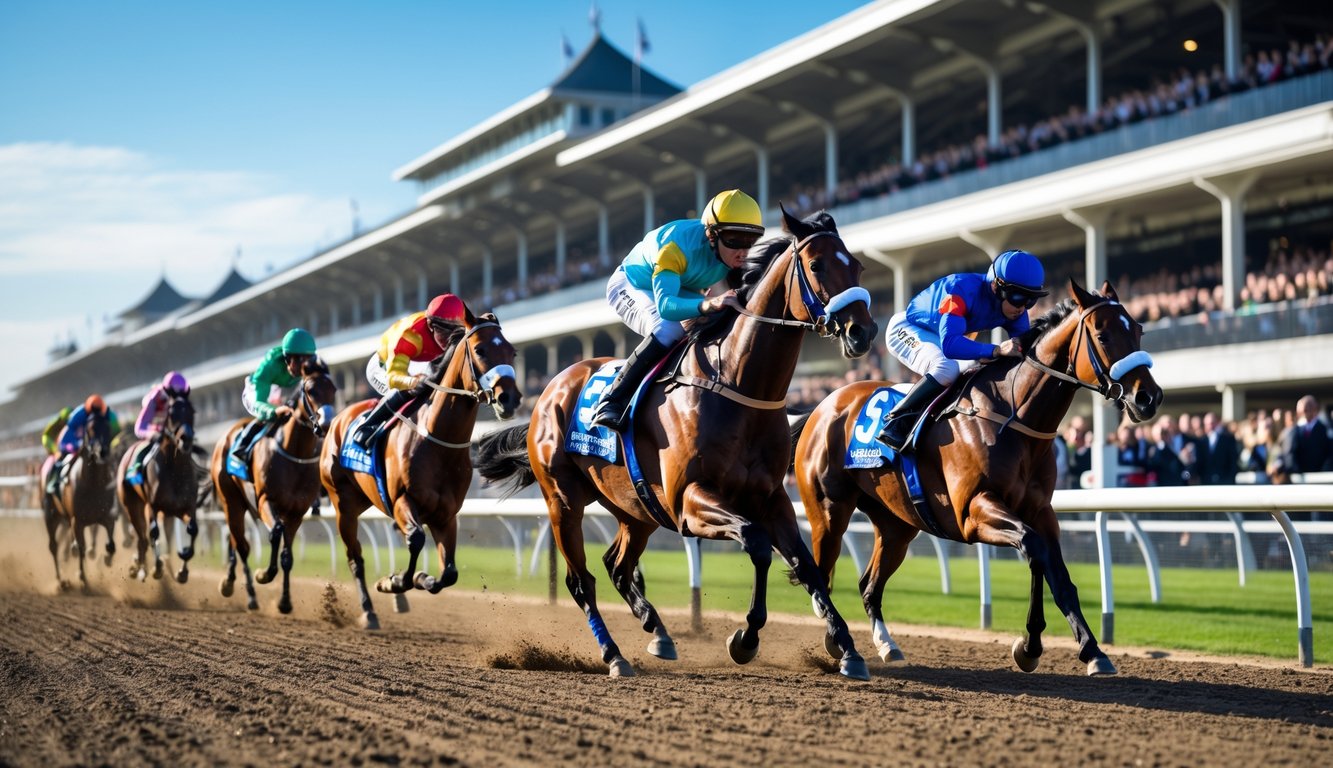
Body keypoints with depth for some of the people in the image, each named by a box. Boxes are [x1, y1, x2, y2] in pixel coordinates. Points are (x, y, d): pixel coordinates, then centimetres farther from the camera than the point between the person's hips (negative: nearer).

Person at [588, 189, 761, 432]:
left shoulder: (736, 253, -22)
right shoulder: (677, 247, -41)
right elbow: (665, 305, -52)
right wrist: (707, 305, -71)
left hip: (681, 291, 7)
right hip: (630, 286, -7)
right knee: (667, 331, -35)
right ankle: (611, 402, -28)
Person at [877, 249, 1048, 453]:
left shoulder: (1014, 309, -15)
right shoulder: (963, 290, -37)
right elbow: (949, 344, -48)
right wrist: (996, 350, -58)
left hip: (935, 336, 8)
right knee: (947, 368, -33)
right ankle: (896, 424, -24)